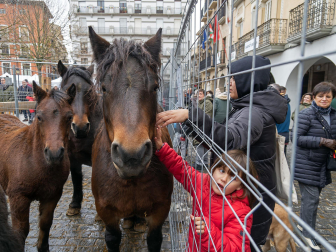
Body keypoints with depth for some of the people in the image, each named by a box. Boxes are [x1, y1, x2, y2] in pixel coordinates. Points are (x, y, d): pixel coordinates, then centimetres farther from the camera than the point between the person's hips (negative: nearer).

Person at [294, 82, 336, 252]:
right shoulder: (306, 114, -13)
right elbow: (297, 137, -17)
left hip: (322, 165, 7)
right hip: (306, 164, -7)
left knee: (312, 197, 15)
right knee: (311, 198, -3)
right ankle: (309, 234, 13)